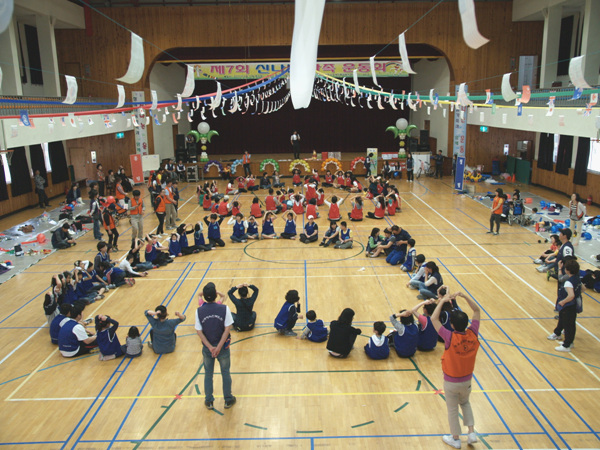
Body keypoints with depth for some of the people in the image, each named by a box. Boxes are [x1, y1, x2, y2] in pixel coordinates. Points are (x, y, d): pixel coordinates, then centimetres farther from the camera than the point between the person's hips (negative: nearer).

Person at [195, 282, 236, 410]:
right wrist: (219, 347, -14)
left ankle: (209, 401, 28)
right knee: (225, 373, 17)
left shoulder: (199, 311, -12)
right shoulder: (224, 308, -16)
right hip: (223, 347, -1)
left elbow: (199, 332, -11)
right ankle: (228, 400, 28)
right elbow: (227, 329, -17)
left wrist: (210, 347, -10)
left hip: (207, 348, 1)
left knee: (208, 374, 19)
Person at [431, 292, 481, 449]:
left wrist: (443, 301, -16)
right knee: (465, 403, 30)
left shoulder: (450, 337, -30)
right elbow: (477, 311, -7)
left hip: (451, 382, -4)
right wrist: (464, 296, -15)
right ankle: (472, 433, 28)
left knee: (452, 409, 16)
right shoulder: (473, 334, -19)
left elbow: (434, 319, -22)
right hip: (467, 380, 4)